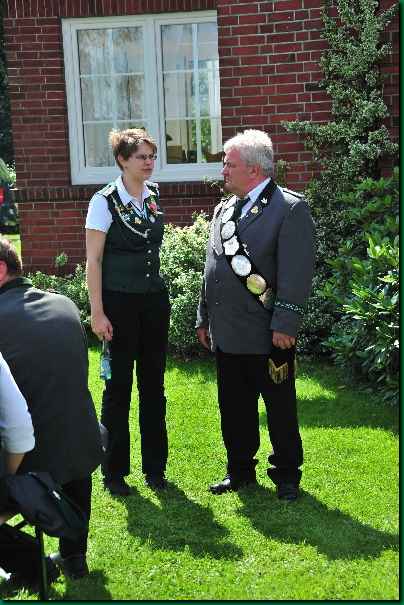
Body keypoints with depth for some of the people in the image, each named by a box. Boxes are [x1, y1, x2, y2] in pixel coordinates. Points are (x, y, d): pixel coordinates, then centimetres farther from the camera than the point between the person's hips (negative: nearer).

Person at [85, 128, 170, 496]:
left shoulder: (155, 196, 6)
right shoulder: (105, 201, -10)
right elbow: (93, 260, -10)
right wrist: (97, 313, -14)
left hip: (155, 301, 5)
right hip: (119, 303, -5)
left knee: (154, 385, 10)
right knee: (118, 386, 2)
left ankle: (155, 466, 22)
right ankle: (114, 470, 15)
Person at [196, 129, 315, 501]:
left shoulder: (291, 209, -10)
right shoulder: (224, 209, 13)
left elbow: (297, 274, -16)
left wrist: (284, 325, -19)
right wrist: (204, 318, 17)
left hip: (268, 336, -7)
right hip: (226, 334, 7)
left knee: (280, 408, 8)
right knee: (234, 410, 15)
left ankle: (287, 475, 22)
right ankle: (240, 472, 30)